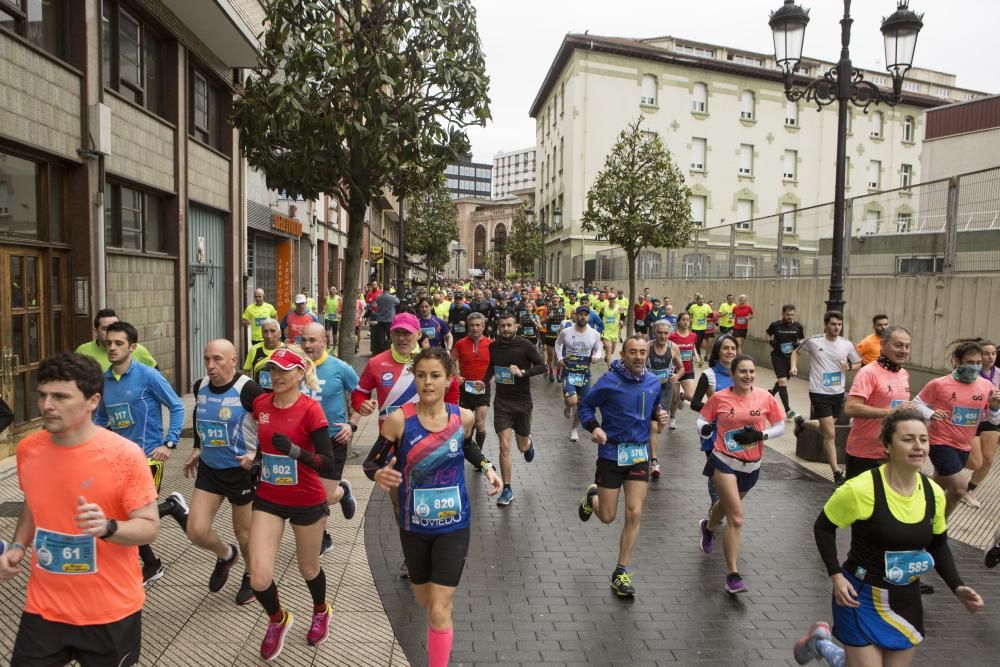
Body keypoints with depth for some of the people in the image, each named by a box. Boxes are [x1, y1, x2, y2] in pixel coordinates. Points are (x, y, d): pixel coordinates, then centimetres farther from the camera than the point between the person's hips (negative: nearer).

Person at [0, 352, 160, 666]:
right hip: (44, 608, 4)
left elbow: (150, 527, -15)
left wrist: (108, 527, -34)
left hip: (111, 612, -4)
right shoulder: (28, 448, -3)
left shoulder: (124, 455, -20)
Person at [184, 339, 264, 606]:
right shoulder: (200, 387, -1)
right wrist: (197, 448, 17)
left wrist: (258, 454, -23)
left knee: (244, 532, 11)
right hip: (209, 469, 5)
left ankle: (250, 577, 39)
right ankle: (226, 555, 32)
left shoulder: (248, 390, -21)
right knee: (196, 531, -1)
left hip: (241, 471, -5)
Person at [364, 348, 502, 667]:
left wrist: (487, 467, -1)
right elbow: (371, 462, -11)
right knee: (424, 601, 24)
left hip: (453, 526, -1)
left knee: (439, 612, -5)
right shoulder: (399, 420, -19)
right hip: (414, 526, 1)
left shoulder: (463, 417, -11)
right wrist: (380, 475, -33)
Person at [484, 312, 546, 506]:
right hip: (502, 401, 1)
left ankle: (529, 443, 52)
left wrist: (522, 372, -22)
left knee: (522, 447, 13)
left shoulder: (525, 346, -11)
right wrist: (485, 381, 7)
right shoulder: (493, 346, 0)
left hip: (522, 401, -1)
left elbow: (542, 366, -8)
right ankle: (507, 490, 4)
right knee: (504, 446, -7)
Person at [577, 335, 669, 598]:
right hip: (611, 453, -3)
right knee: (607, 517, 6)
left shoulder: (654, 382, 1)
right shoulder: (609, 381, -13)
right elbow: (586, 405, -3)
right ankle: (592, 497, 44)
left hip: (640, 454, 3)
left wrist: (659, 414, -5)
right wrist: (594, 427, -21)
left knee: (634, 514, -2)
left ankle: (621, 573, 14)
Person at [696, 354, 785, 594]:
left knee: (727, 504, 28)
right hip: (724, 462, -4)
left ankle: (708, 527, 62)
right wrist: (704, 427, -21)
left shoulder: (765, 397, -6)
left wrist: (760, 435, -16)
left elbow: (780, 426, 1)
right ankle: (733, 575, -6)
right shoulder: (719, 398, -10)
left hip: (751, 466, 4)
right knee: (736, 518, -14)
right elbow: (703, 418, 2)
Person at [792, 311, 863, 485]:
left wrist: (849, 367, -10)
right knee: (830, 434, -7)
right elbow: (796, 352, 10)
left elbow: (858, 363, 12)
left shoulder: (846, 344, -1)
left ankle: (802, 422, 51)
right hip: (819, 393, -5)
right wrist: (794, 366, -8)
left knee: (826, 428, 21)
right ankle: (837, 473, 4)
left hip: (838, 393, 5)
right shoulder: (813, 341, -9)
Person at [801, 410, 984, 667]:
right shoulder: (861, 489, -23)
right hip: (862, 597, -6)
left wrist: (957, 587, -1)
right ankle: (818, 642, 27)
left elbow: (938, 544, 11)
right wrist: (836, 575, -18)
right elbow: (823, 528, -10)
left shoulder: (933, 493, -5)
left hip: (907, 600, 6)